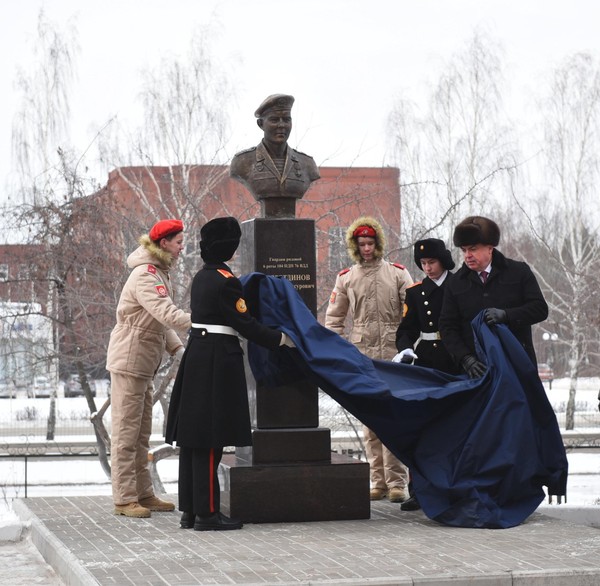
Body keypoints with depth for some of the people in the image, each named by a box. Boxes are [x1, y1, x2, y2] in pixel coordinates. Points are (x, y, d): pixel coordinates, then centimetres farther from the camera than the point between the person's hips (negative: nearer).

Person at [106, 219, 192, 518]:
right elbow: (167, 314, -30)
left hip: (144, 365, 10)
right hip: (129, 363, -10)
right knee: (126, 432, -5)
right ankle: (124, 499, -2)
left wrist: (178, 348, 8)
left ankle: (143, 494, 19)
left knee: (141, 434, 13)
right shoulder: (144, 275, -18)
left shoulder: (159, 274, 14)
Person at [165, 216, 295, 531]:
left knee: (193, 438, 10)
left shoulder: (201, 277, 12)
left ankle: (190, 510, 16)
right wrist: (280, 338, -3)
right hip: (218, 362, -9)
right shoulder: (226, 281, -14)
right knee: (210, 440, -7)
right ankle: (207, 512, -4)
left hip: (195, 358, 9)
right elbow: (246, 325, -14)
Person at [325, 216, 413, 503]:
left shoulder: (398, 273, 6)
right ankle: (378, 481, 7)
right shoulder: (346, 278, 11)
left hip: (392, 353, -2)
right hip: (361, 355, 2)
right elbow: (333, 319, 15)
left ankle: (397, 482, -7)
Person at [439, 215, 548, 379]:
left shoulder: (519, 272, 4)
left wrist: (505, 315, -20)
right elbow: (447, 327, 4)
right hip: (478, 368, 1)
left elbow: (540, 308, -2)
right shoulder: (456, 284, 8)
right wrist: (466, 359, -13)